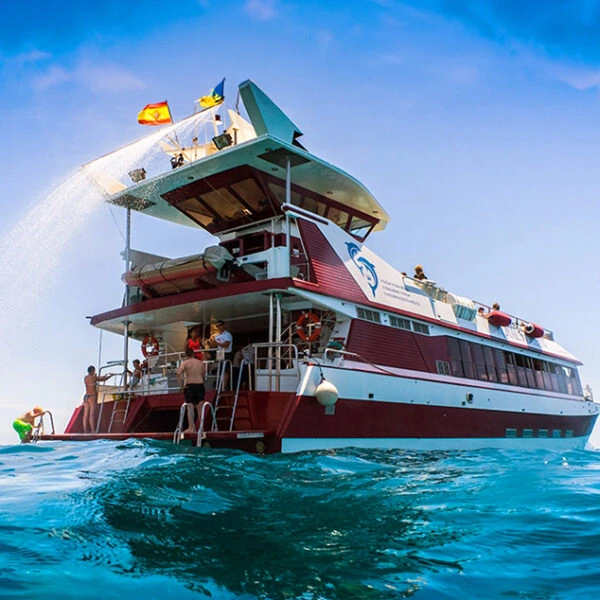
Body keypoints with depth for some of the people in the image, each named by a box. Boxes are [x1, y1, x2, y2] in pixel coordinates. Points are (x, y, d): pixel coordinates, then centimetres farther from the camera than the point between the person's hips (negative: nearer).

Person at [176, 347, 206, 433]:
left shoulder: (185, 363, -2)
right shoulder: (201, 363, 11)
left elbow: (179, 373, -17)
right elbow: (203, 375, 13)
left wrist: (182, 385, -9)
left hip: (189, 385, -4)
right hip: (200, 385, 4)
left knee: (190, 407, -4)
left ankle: (192, 428, -10)